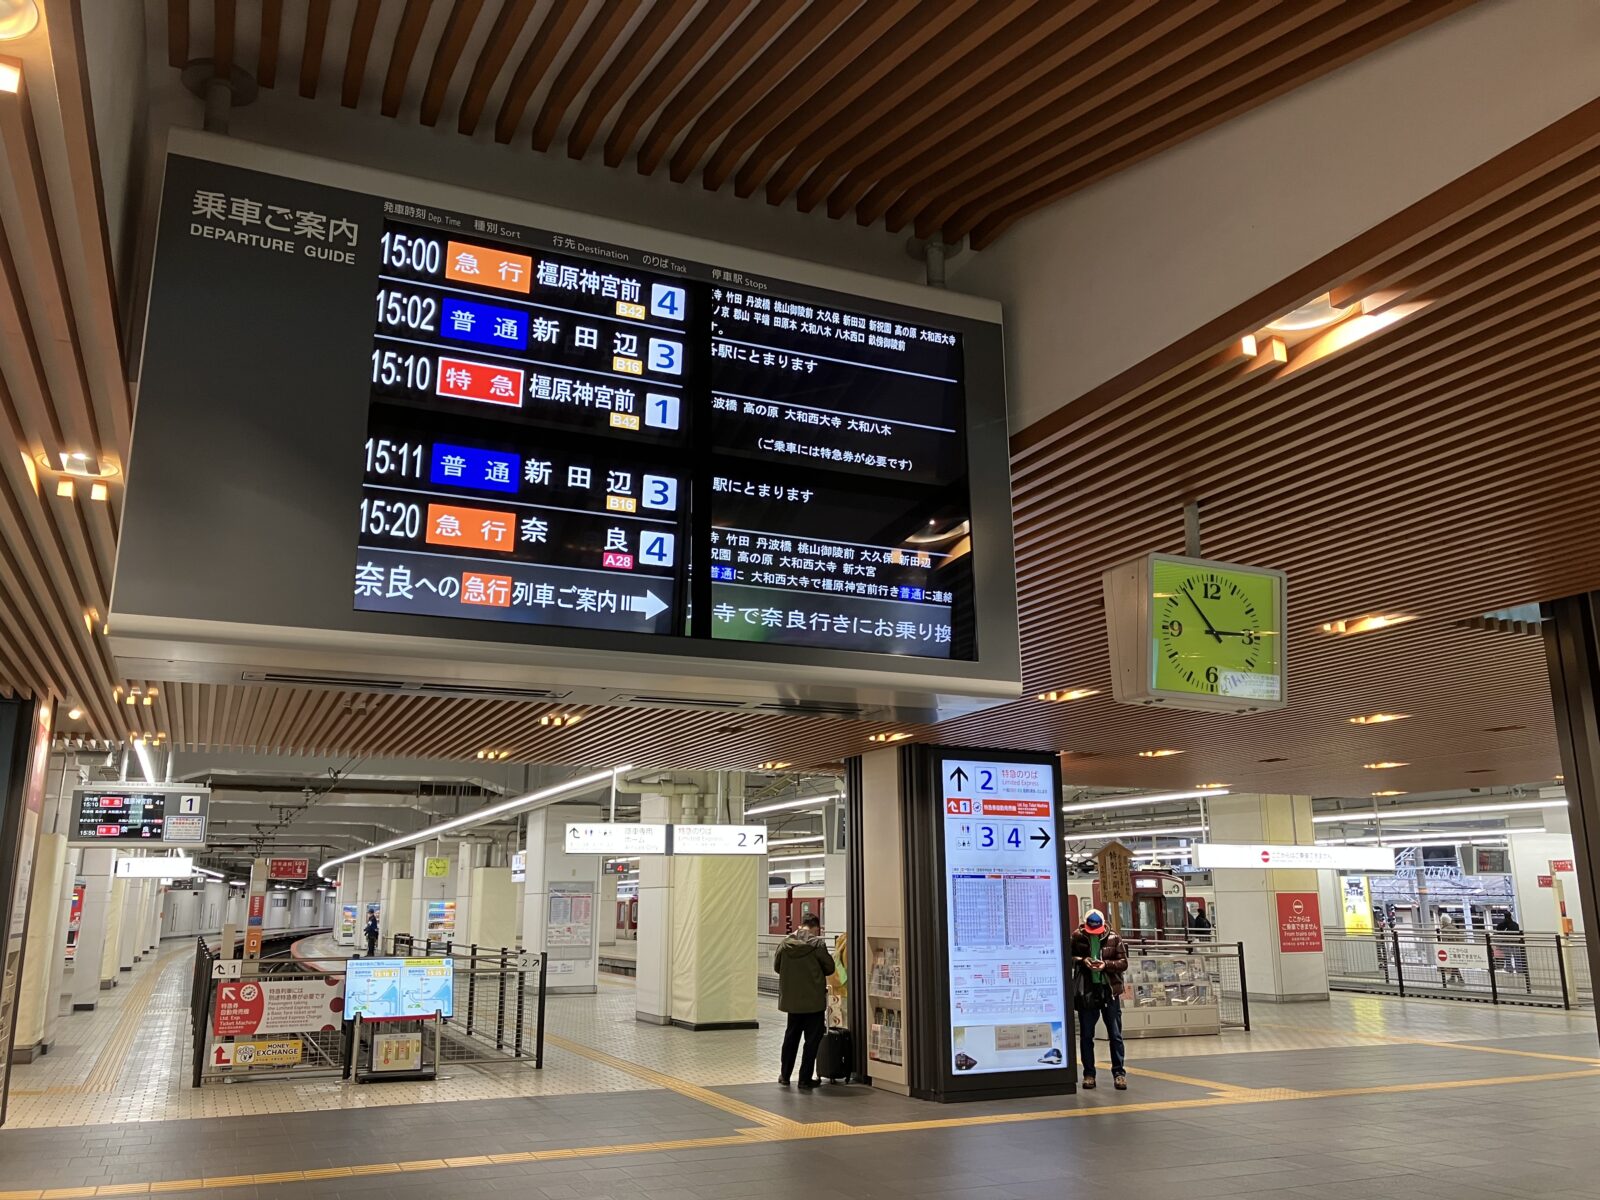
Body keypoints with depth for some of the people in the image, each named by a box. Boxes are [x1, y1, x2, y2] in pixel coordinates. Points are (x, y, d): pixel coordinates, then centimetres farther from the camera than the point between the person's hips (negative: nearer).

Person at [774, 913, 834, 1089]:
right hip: (813, 999, -5)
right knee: (812, 1039, 7)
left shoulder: (785, 943, -3)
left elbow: (776, 966, 7)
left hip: (791, 999, 5)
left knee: (791, 1036, 19)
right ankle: (805, 1078, 9)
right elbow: (830, 967, -8)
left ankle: (785, 1075, 26)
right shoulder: (817, 944, -15)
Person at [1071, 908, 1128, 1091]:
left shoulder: (1114, 939, -4)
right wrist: (1082, 960, -16)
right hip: (1086, 992, 0)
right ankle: (1089, 1074, 17)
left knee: (1115, 1035, 5)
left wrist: (1106, 964, -18)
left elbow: (1123, 963, -1)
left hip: (1110, 991, 0)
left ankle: (1119, 1073, 14)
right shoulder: (1077, 937, -3)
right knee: (1086, 1036, 7)